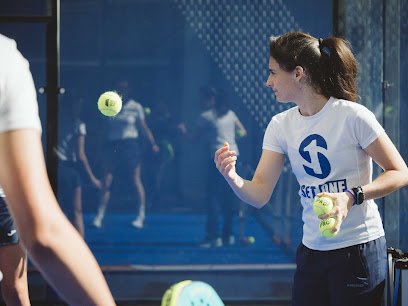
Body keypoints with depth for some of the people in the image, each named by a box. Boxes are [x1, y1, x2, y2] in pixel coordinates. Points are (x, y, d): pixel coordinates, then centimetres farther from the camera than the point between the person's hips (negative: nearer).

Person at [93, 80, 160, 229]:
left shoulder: (135, 107, 2)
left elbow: (144, 127, 3)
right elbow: (105, 129, 12)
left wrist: (153, 144, -5)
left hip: (131, 143, -3)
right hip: (113, 145, 3)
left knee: (136, 180, -1)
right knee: (107, 181, -3)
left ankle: (141, 217, 5)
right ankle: (99, 217, 0)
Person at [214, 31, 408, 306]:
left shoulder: (352, 116, -14)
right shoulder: (280, 126, 4)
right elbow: (260, 195, -2)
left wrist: (352, 196, -25)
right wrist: (233, 179, -23)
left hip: (358, 250, -5)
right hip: (311, 251, 6)